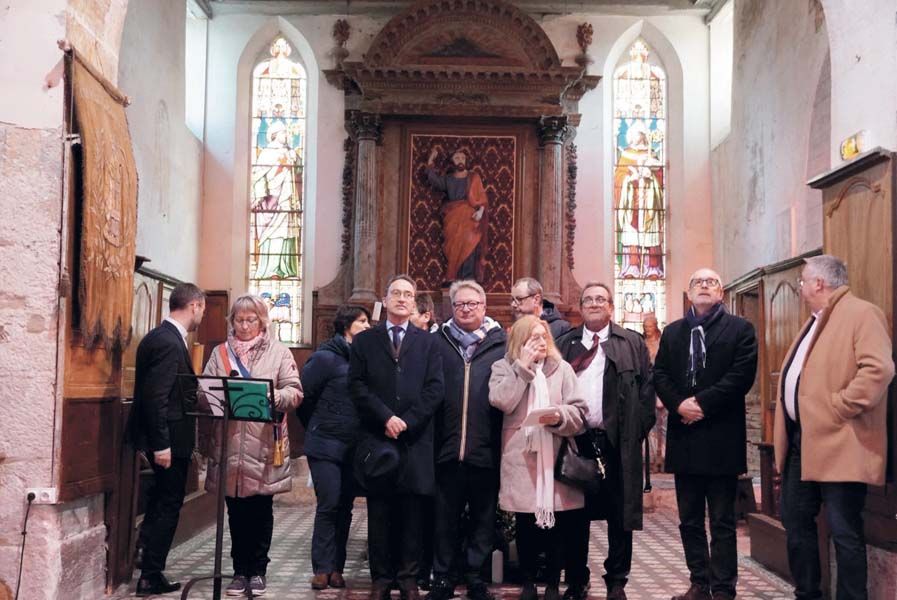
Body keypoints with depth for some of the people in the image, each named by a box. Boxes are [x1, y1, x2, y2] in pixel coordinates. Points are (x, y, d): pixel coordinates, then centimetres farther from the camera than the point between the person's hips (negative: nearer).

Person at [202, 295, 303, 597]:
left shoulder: (278, 351, 4)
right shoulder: (220, 352, 12)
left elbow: (294, 391, -3)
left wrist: (272, 397, -21)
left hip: (264, 443, -2)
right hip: (230, 442, 2)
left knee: (261, 509, 5)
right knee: (236, 510, 7)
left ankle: (258, 569, 16)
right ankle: (240, 570, 18)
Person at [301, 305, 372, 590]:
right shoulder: (326, 357, -9)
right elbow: (304, 393, -6)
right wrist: (316, 428, 5)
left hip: (353, 447, 5)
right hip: (326, 446, -5)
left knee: (345, 508, 7)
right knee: (328, 506, -6)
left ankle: (336, 567, 15)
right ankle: (322, 568, 3)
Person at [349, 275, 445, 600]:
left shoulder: (428, 342, 10)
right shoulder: (364, 340, 9)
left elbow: (435, 389, 1)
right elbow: (357, 385, -1)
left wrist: (407, 421, -10)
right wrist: (386, 417, -12)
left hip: (415, 440, 0)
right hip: (376, 438, 0)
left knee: (412, 513, 3)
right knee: (379, 513, 4)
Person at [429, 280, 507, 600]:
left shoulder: (501, 343, 3)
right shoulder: (437, 342, 7)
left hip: (486, 449, -1)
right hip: (446, 448, 1)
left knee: (484, 518, 9)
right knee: (445, 517, 9)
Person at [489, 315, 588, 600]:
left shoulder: (562, 368, 7)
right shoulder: (504, 367, 5)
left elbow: (580, 411, 1)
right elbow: (500, 401, -13)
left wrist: (560, 417, -20)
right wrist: (522, 366, -11)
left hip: (556, 456, 1)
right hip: (520, 457, -1)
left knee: (559, 524, 4)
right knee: (525, 524, 7)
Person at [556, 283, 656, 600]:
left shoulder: (633, 343, 6)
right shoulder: (564, 344, 11)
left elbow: (647, 388, 2)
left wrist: (637, 431, -5)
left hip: (617, 443, -1)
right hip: (575, 440, 2)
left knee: (620, 515, 5)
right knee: (575, 515, 8)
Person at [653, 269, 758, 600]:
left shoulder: (740, 329, 2)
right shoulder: (672, 332, 15)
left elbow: (742, 374, -10)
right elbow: (660, 375, 7)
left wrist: (702, 403, -15)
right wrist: (679, 405, -11)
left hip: (721, 437, -4)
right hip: (684, 437, 5)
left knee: (722, 521, 1)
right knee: (689, 520, 10)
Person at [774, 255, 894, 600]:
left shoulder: (861, 313, -10)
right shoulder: (815, 322, 21)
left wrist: (839, 408, -20)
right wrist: (788, 431, 16)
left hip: (837, 442, -10)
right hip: (801, 440, 10)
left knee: (844, 531, -3)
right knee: (795, 521, 15)